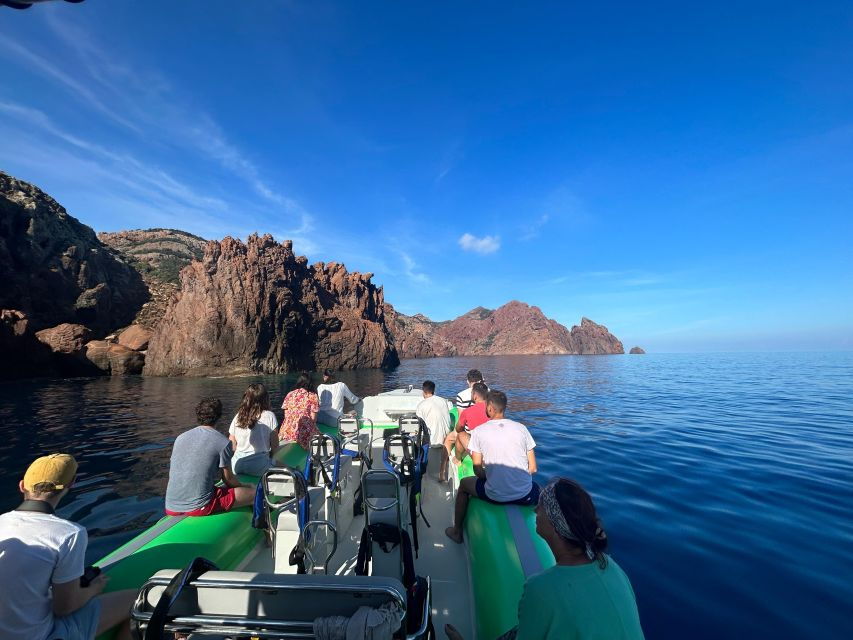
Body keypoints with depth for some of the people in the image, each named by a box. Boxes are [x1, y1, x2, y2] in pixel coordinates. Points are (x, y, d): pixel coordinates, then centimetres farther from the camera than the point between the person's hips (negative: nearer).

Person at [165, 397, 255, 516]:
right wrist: (243, 486, 20)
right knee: (254, 492, 2)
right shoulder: (223, 442, -9)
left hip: (171, 509, 7)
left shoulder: (180, 438, 9)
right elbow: (228, 478, -1)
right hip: (199, 507, -7)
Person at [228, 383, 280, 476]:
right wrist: (269, 457, 13)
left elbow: (232, 447, 8)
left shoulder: (238, 417, 1)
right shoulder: (269, 416, -8)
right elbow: (275, 447, -5)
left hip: (237, 467, 4)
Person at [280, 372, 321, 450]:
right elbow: (313, 418, -3)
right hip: (304, 432, -4)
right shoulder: (312, 396, -1)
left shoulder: (290, 395, 9)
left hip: (288, 431, 5)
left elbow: (286, 414, 9)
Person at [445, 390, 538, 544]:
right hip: (525, 496, 2)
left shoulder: (479, 431, -6)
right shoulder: (521, 427, -1)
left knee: (464, 483, 27)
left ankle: (456, 531, 38)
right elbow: (533, 468, 2)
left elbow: (478, 470, -3)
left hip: (496, 496, -2)